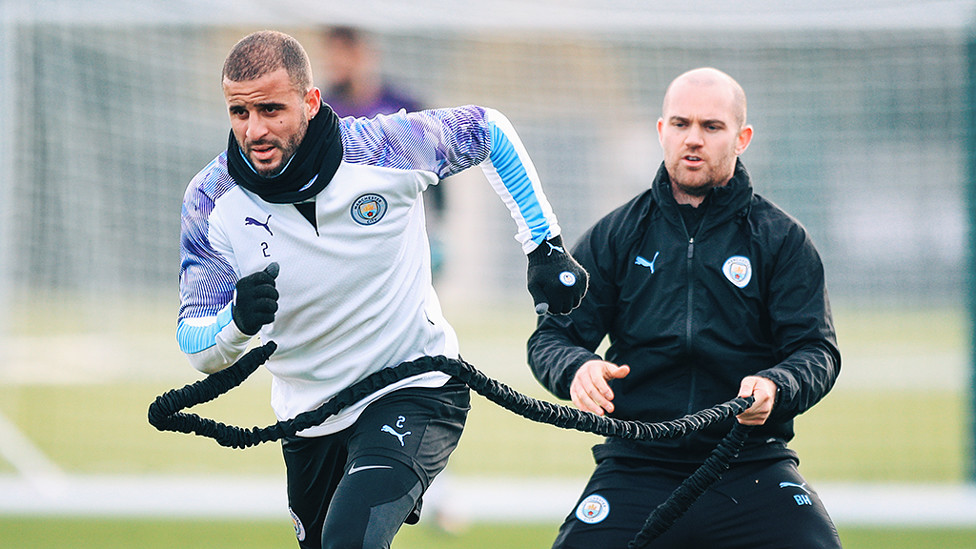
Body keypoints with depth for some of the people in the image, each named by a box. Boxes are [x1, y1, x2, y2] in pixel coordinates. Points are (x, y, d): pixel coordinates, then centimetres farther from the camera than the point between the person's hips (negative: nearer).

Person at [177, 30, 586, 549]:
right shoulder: (210, 200, -15)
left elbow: (490, 131, 0)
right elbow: (197, 348, -14)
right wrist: (237, 322, -38)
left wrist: (545, 247, -1)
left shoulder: (386, 147, -20)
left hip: (417, 390, -4)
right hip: (311, 422, 4)